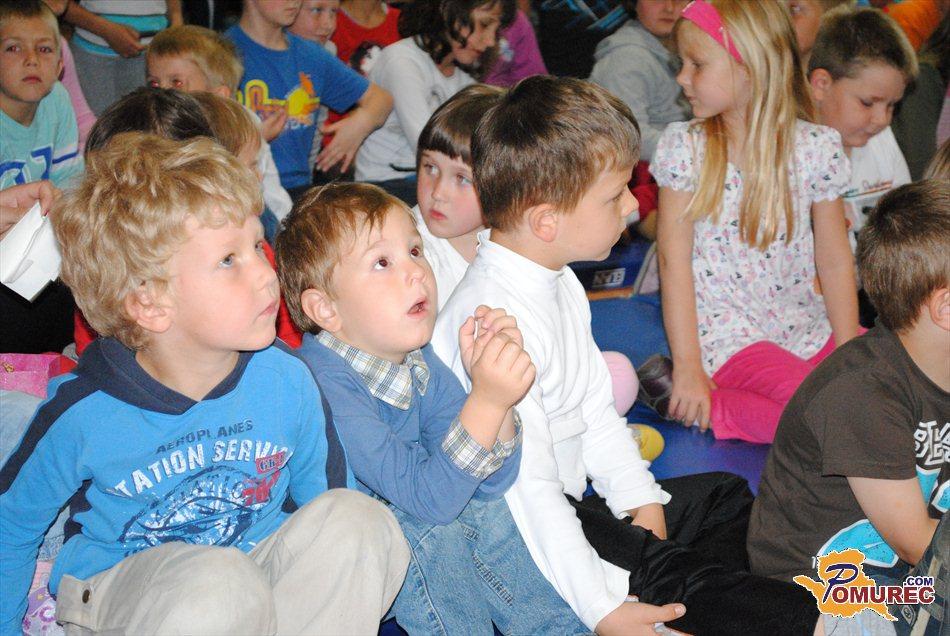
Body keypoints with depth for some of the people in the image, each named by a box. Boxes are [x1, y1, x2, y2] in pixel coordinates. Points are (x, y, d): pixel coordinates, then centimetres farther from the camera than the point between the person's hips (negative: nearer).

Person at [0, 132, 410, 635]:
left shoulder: (286, 381, -9)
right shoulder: (84, 412, -16)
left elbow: (323, 493, 8)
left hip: (260, 568, 4)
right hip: (119, 594, -3)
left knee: (361, 519, -23)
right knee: (219, 581, -37)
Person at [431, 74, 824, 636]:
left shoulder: (560, 283, 6)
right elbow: (525, 485, -30)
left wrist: (640, 498, 6)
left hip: (568, 500, 11)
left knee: (725, 495, 17)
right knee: (664, 573, -27)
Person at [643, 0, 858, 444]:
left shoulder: (817, 148, -2)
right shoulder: (684, 148, -6)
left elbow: (834, 259, 2)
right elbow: (674, 259, -8)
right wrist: (688, 366, -13)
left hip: (807, 329, 5)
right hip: (727, 338, -4)